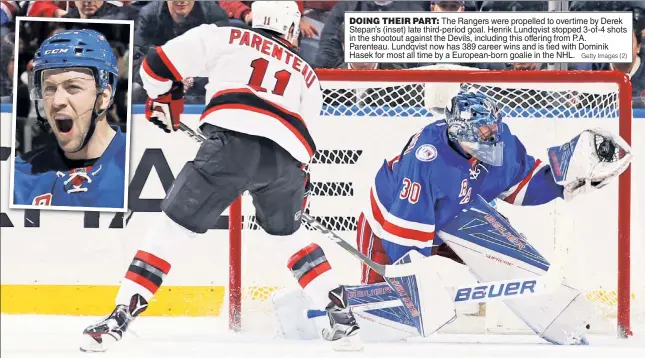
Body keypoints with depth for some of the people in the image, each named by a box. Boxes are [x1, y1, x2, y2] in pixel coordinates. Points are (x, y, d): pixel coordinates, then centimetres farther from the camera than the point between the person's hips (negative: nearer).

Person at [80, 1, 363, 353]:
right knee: (288, 235, 28)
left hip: (232, 142, -3)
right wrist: (296, 192, 41)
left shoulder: (226, 37, 23)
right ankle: (343, 321, 25)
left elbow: (157, 64, 17)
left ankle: (119, 319, -2)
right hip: (287, 157, 3)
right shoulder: (307, 74, 33)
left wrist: (162, 100, 36)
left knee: (171, 227, 6)